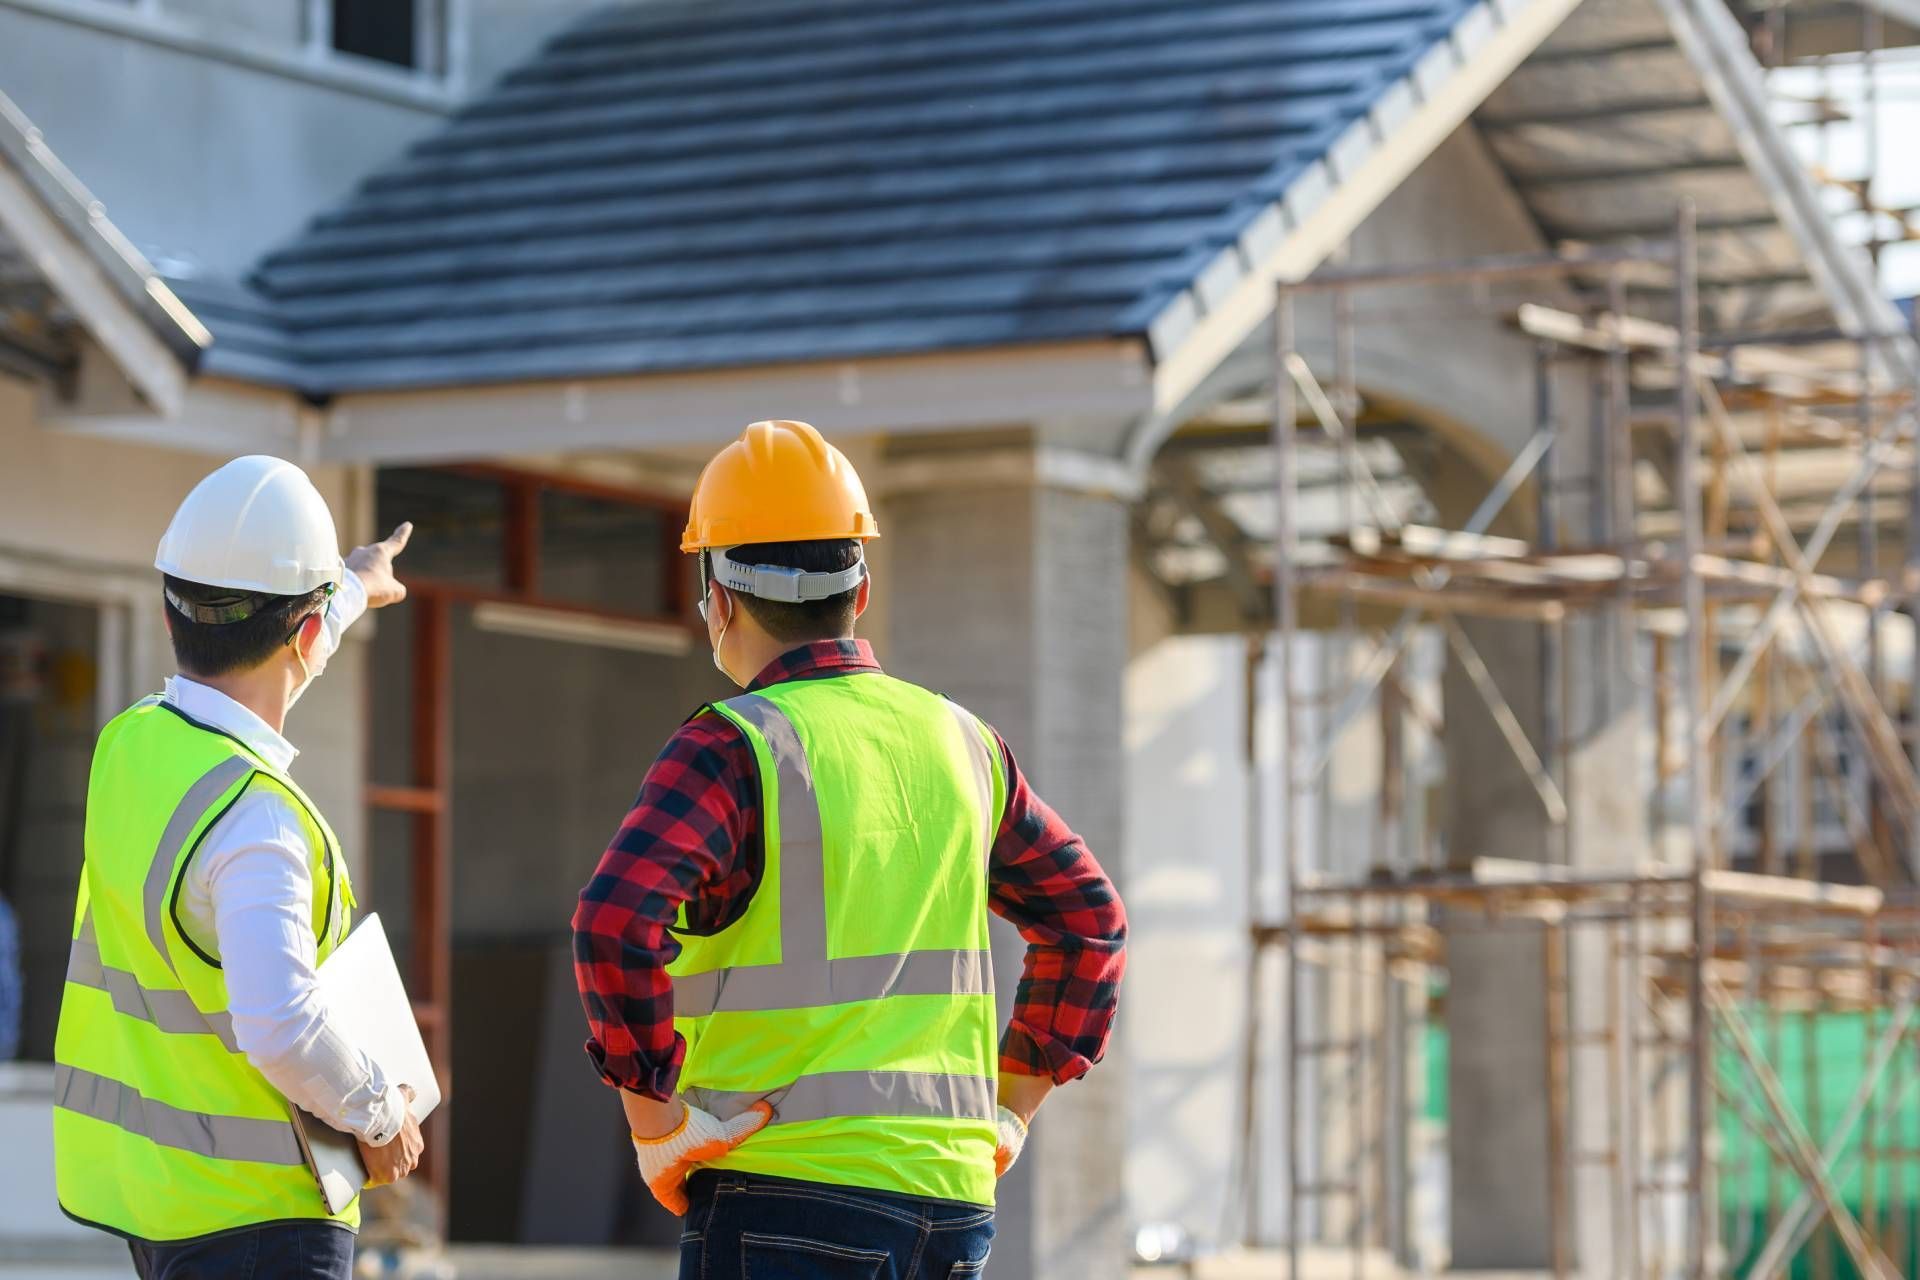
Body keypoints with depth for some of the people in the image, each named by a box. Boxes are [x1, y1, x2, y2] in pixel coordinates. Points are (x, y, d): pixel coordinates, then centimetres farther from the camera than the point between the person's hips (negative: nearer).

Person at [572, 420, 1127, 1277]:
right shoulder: (961, 742, 13)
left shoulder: (732, 748, -7)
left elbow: (617, 924, -22)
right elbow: (1088, 918, 23)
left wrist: (655, 1124, -14)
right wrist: (1012, 1110, 21)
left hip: (786, 1199, -6)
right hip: (950, 1204, 6)